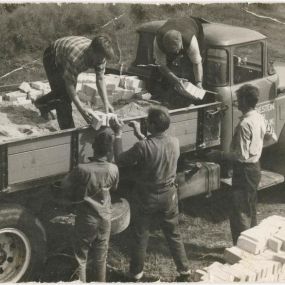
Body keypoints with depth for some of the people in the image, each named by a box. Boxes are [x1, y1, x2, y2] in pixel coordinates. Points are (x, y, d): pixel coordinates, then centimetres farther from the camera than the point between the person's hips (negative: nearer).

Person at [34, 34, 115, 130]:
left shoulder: (100, 55, -26)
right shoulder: (75, 57, -46)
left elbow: (100, 79, -20)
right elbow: (69, 84, -38)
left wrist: (106, 103, -31)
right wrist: (81, 109, -43)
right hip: (53, 60, -7)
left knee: (68, 94, 16)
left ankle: (42, 103, 43)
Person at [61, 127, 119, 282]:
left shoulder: (82, 169, -26)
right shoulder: (113, 169, -15)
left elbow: (65, 185, -10)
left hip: (85, 220, -3)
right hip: (105, 218, 3)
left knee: (80, 258, 13)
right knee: (101, 258, 19)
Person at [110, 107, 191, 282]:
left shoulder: (143, 147, -26)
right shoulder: (175, 143, -10)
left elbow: (120, 160, -12)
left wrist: (118, 134, -5)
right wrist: (139, 135, 14)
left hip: (147, 198, -4)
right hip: (169, 196, 4)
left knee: (141, 237, 13)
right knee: (174, 235, 18)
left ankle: (136, 274, 27)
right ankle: (184, 271, 27)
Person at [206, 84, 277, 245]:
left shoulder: (244, 124, -25)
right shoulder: (260, 118, 2)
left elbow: (242, 156, -26)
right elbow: (273, 137, 18)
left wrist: (220, 156, -16)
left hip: (245, 171, -10)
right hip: (256, 168, 10)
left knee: (239, 214, -1)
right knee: (251, 210, 21)